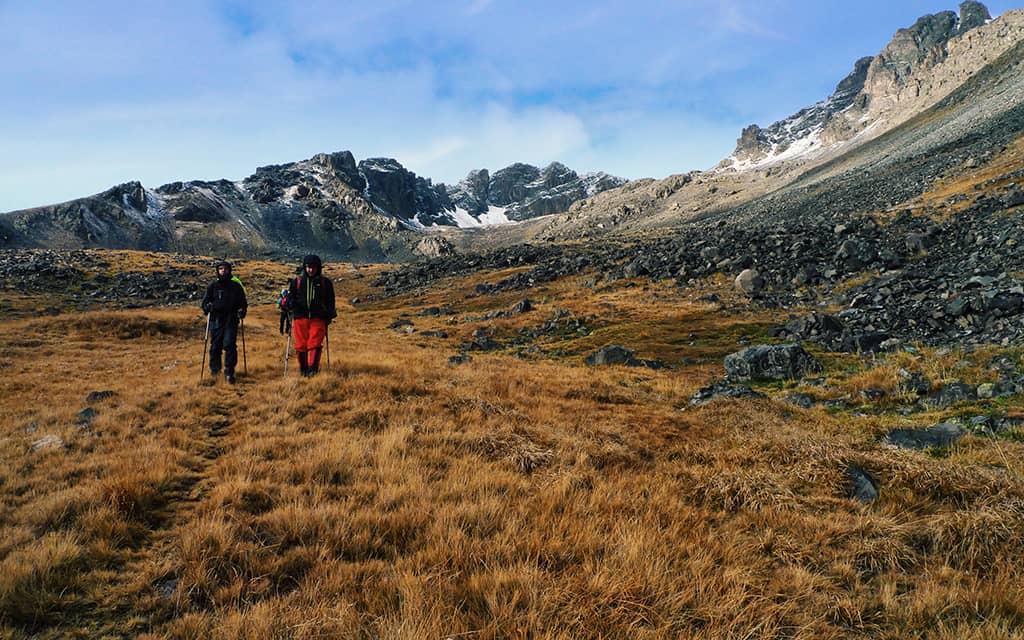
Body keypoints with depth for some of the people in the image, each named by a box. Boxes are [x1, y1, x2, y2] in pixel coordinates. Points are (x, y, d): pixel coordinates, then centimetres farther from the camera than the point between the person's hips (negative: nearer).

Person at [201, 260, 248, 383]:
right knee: (215, 346, 6)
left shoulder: (236, 286, 6)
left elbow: (243, 302, 12)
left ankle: (229, 372, -3)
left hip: (231, 321, -1)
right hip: (216, 321, 1)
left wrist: (242, 310, -8)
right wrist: (208, 306, -13)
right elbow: (205, 301, 9)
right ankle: (214, 368, 29)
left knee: (229, 345, -11)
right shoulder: (212, 286, 7)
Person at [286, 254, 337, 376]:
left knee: (315, 344, -11)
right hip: (300, 318, 1)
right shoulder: (296, 282, 9)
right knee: (301, 345, 3)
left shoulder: (325, 283, 9)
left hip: (318, 319, -1)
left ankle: (313, 369, -11)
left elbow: (330, 302, 16)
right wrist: (292, 303, -8)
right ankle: (303, 369, 17)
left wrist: (330, 315, 4)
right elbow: (290, 299, 14)